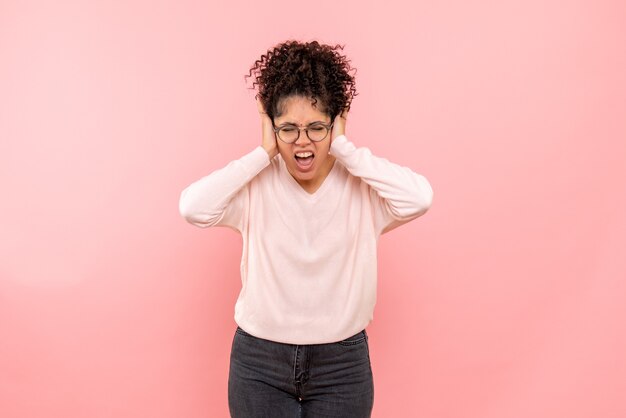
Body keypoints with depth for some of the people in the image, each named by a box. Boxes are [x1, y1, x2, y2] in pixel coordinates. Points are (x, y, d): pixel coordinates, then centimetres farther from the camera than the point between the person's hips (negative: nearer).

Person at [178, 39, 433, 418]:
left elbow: (419, 198, -28)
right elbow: (194, 207, -24)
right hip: (259, 361, 0)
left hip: (343, 362, 0)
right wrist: (263, 154, -18)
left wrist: (345, 149, -19)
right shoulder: (256, 186, -8)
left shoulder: (362, 185, -9)